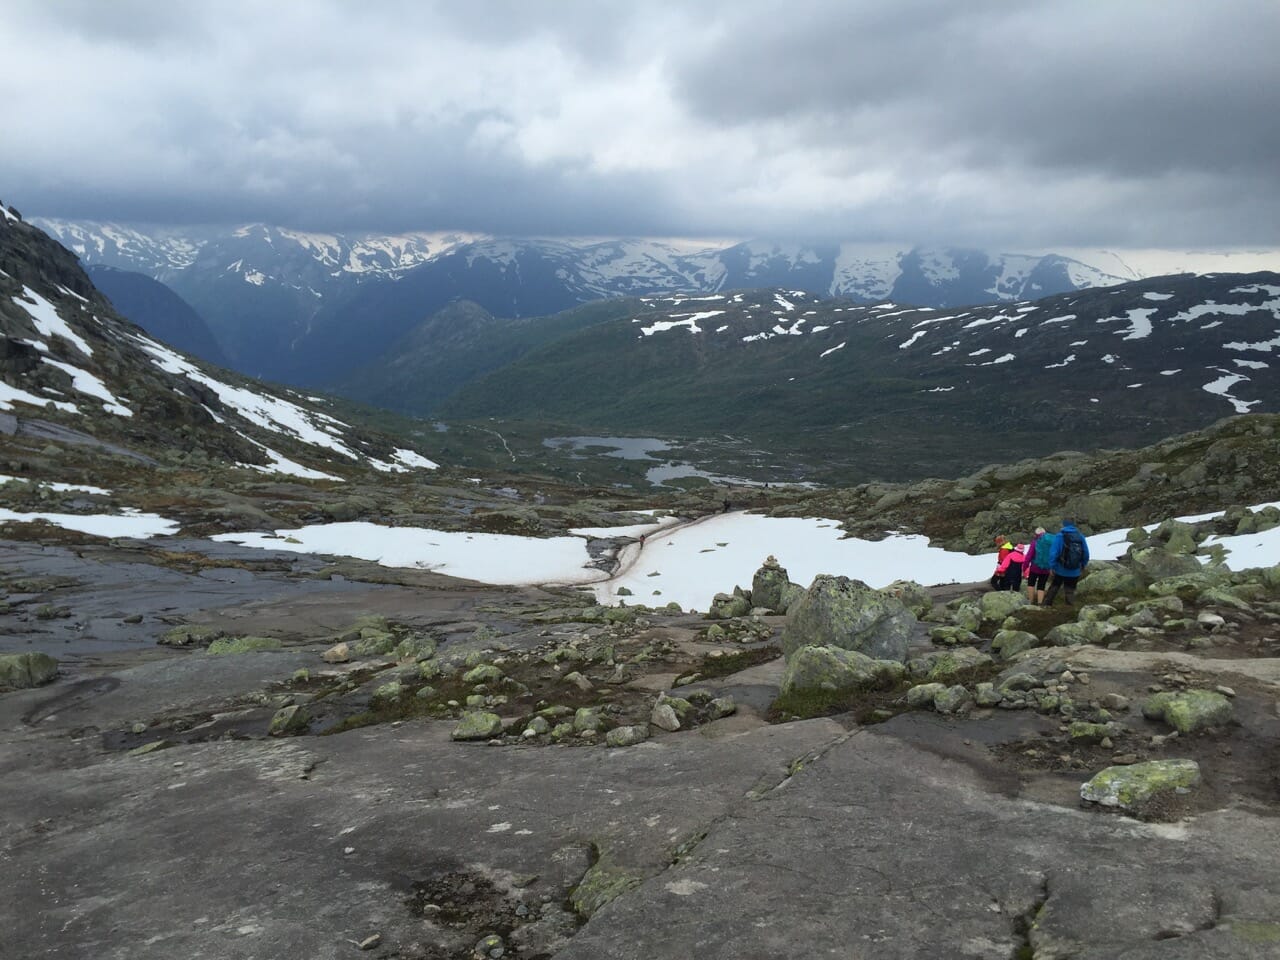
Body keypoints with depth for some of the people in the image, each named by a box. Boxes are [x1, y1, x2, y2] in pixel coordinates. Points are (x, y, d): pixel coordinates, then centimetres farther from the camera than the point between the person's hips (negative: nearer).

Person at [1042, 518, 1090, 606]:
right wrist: (1083, 565, 16)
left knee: (1054, 587, 18)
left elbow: (1053, 552, -16)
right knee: (1070, 591, 13)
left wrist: (1052, 566, -7)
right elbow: (1086, 553, 1)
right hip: (1075, 572, 2)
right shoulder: (1080, 536, -3)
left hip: (1061, 570, -2)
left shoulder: (1059, 536, -12)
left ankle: (1047, 604, 23)